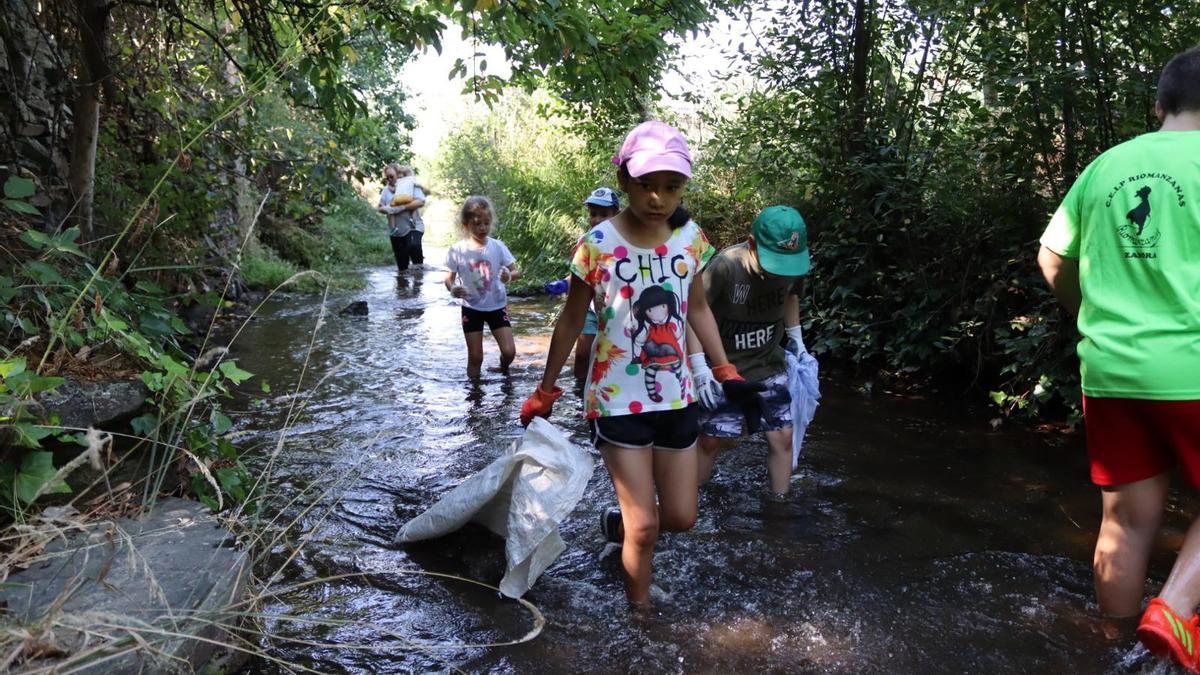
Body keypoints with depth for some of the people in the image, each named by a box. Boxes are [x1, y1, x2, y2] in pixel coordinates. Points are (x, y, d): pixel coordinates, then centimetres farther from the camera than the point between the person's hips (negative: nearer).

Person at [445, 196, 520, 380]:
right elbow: (449, 278, -4)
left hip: (497, 306, 1)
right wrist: (452, 289, -28)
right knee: (475, 357, 4)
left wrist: (510, 276, -33)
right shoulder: (457, 250, -11)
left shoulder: (497, 246, -10)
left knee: (509, 351, -6)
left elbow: (516, 271, -9)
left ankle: (503, 371, 29)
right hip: (472, 308, 0)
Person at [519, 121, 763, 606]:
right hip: (618, 401, -4)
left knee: (681, 517, 13)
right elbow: (571, 322, -4)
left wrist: (727, 374, 10)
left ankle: (619, 523, 44)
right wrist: (544, 393, 3)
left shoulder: (691, 238, -4)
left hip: (676, 397, 5)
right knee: (645, 526, -1)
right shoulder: (597, 246, -15)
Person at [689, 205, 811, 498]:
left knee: (782, 438, 3)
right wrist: (699, 368, -26)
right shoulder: (725, 267, -27)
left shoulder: (793, 265, -10)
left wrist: (795, 337, 9)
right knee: (712, 440, 3)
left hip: (770, 367, 4)